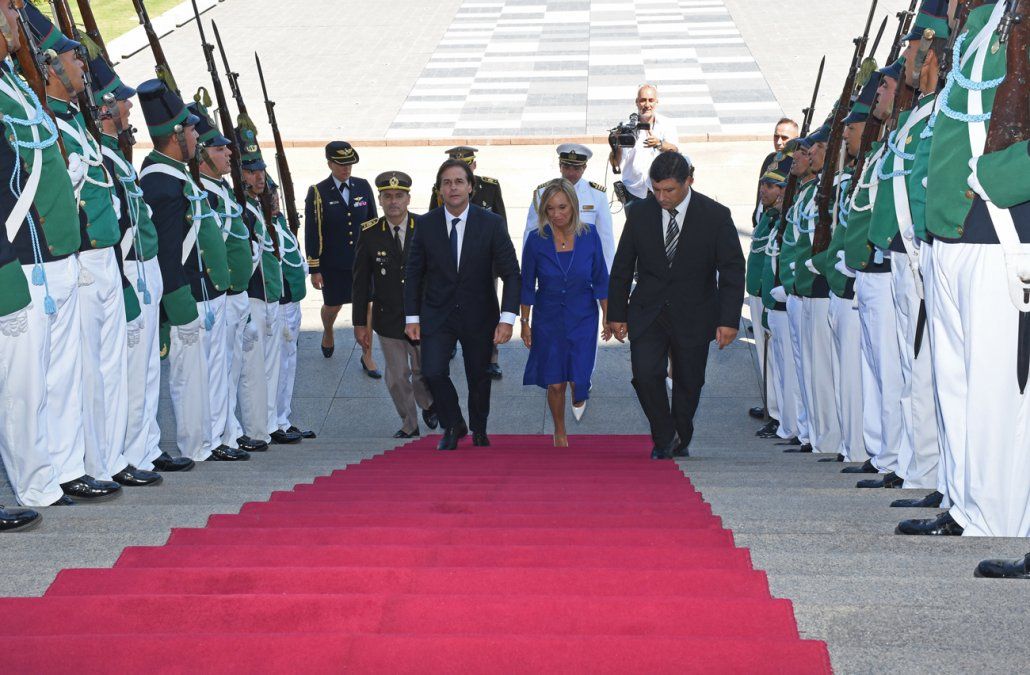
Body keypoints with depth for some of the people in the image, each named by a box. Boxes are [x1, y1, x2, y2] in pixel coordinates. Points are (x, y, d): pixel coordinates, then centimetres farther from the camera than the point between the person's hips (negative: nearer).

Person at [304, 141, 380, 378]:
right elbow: (312, 233, -6)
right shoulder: (318, 192, -7)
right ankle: (328, 334, 48)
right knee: (332, 306, 14)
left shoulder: (363, 187, 1)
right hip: (333, 265, -1)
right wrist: (314, 269, -7)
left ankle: (367, 356, 12)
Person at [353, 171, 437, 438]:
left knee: (423, 371, 8)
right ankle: (409, 425, 26)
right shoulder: (369, 233, -5)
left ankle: (428, 405, 40)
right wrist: (360, 322, 0)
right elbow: (361, 282, 0)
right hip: (388, 317, 1)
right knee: (397, 377, 6)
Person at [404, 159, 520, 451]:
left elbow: (511, 273, -8)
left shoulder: (491, 223, -8)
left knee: (479, 377, 9)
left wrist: (507, 318, -18)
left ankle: (478, 429, 37)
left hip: (479, 316, 0)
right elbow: (413, 273, 5)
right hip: (437, 315, 1)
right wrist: (411, 317, 0)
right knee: (433, 372, -14)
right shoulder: (425, 224, -3)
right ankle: (453, 426, 11)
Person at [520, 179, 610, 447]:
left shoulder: (589, 236, -9)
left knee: (578, 378, -7)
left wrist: (607, 316, 1)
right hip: (548, 319, 0)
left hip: (582, 317, 0)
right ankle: (560, 432, 28)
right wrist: (525, 322, 1)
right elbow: (527, 285, -1)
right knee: (555, 383, 3)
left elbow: (600, 280, 0)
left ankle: (579, 396, 32)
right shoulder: (536, 240, -11)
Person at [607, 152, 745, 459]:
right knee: (645, 375, -15)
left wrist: (729, 320, -14)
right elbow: (621, 268, 6)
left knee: (689, 382, 9)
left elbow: (733, 271, -7)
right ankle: (664, 436, 6)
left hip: (693, 316, -1)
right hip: (647, 314, 1)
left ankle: (680, 439, 32)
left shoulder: (716, 215, -9)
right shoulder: (640, 214, -3)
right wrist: (617, 313, 4)